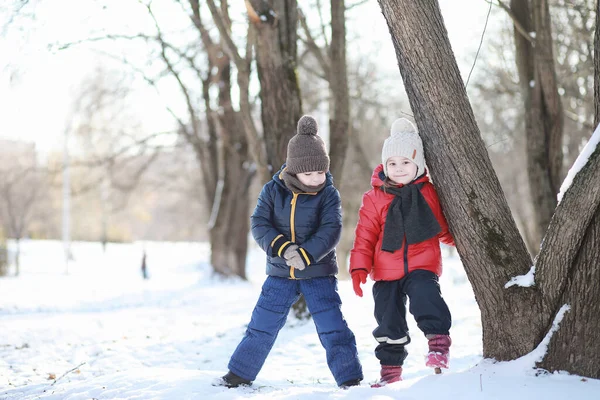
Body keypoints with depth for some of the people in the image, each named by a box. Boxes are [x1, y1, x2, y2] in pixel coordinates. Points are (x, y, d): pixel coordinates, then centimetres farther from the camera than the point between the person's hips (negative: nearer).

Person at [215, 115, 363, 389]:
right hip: (280, 274, 2)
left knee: (332, 327, -5)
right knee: (262, 326, 8)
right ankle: (239, 374, 21)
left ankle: (350, 379, 4)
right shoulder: (273, 190, -4)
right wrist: (282, 247, -24)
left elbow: (330, 231, -17)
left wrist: (306, 255, -29)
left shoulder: (329, 194, -9)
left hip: (318, 273, -2)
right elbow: (259, 224, -9)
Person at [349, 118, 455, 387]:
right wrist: (359, 267, -4)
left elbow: (445, 228, 17)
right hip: (386, 271, 2)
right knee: (388, 321, 7)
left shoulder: (429, 193, 3)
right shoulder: (375, 198, 2)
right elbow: (365, 236, 3)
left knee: (424, 295, -32)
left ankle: (439, 339, -18)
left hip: (422, 266, -2)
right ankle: (390, 367, 23)